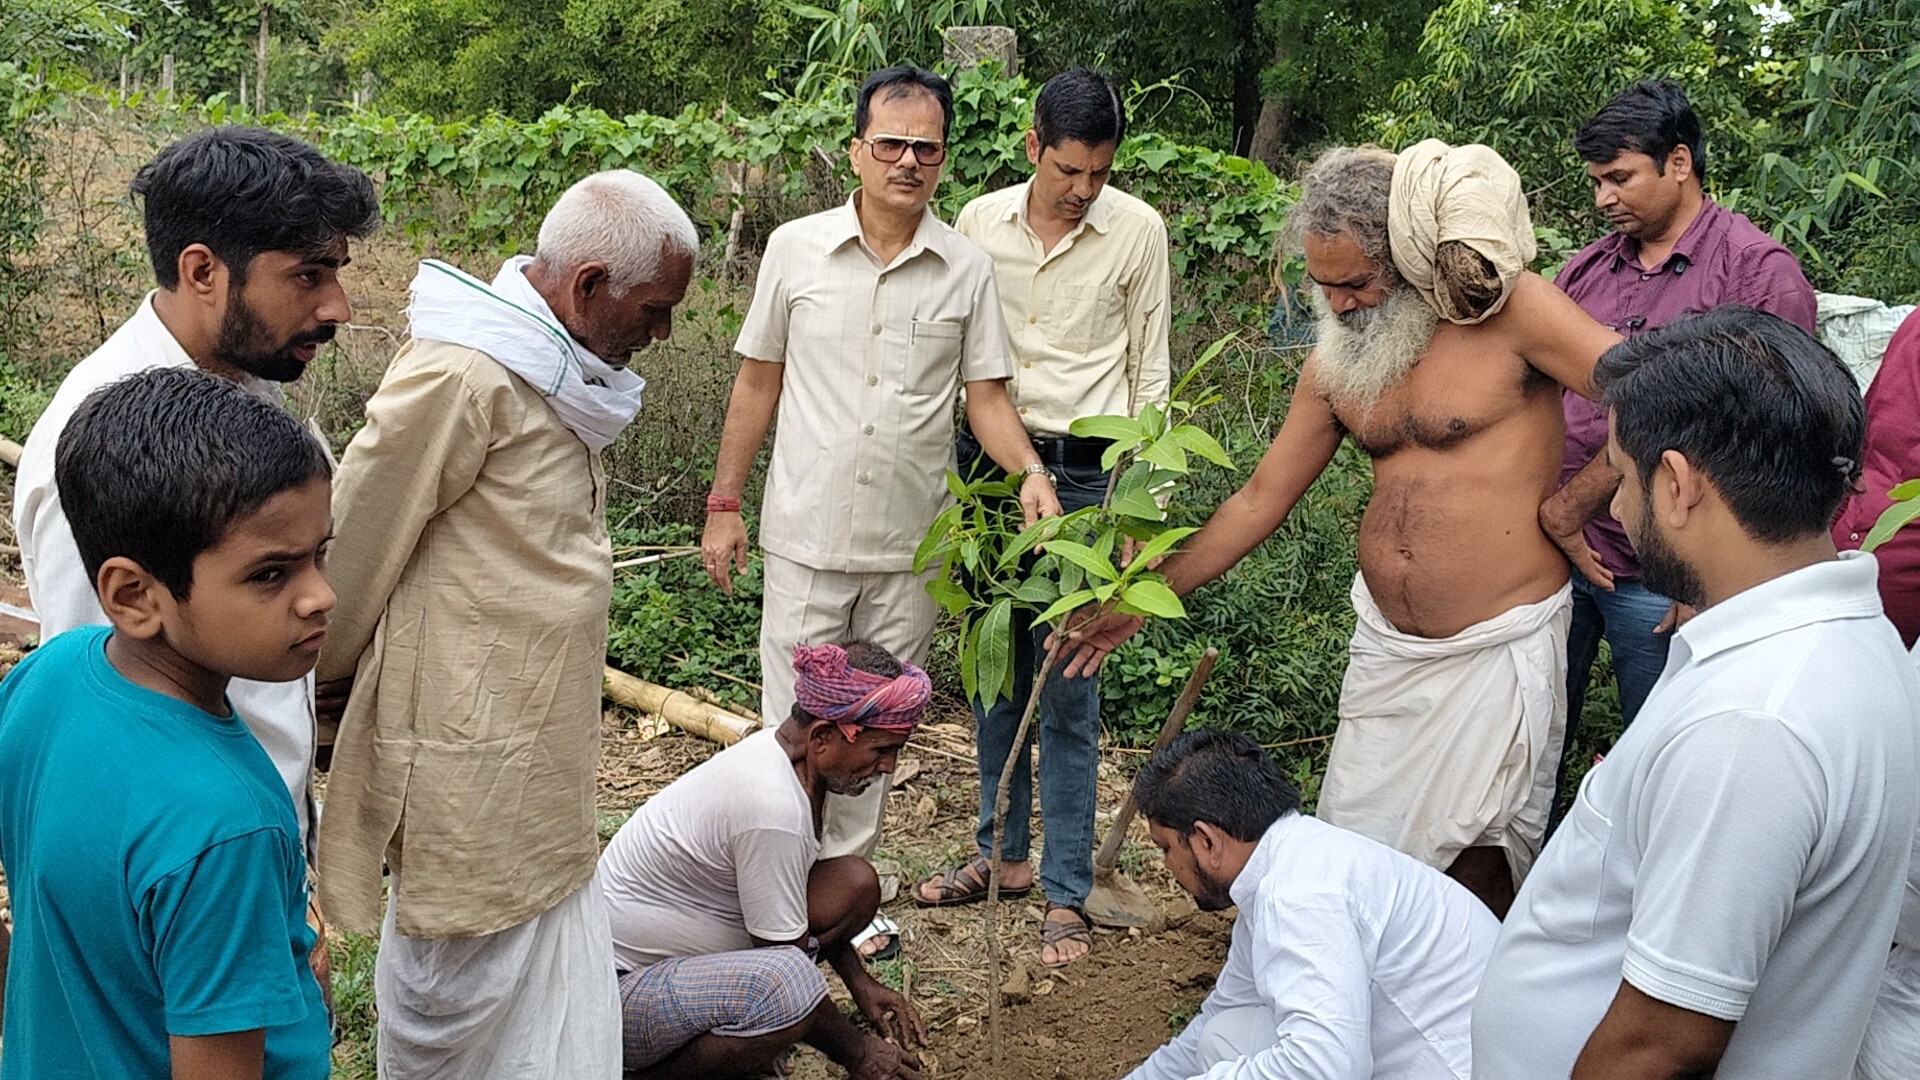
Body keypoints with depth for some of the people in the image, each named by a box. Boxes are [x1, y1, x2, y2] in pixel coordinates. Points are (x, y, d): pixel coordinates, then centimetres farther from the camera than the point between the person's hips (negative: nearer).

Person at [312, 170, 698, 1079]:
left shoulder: (550, 373, 9)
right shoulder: (460, 376, -21)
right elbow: (355, 543, -13)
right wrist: (329, 673, 3)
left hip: (530, 748, 9)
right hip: (469, 757, -9)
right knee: (461, 1003, 8)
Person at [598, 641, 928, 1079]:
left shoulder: (780, 748, -2)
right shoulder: (774, 808, -30)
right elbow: (791, 965, -20)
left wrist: (862, 984, 14)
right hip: (618, 988, -9)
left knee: (856, 883, -1)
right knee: (788, 989, -36)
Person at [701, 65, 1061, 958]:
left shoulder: (966, 270, 0)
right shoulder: (795, 249, -1)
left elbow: (986, 395, 2)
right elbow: (757, 381, 6)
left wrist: (1029, 470, -18)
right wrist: (724, 503, 5)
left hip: (911, 546, 1)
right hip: (806, 537, -1)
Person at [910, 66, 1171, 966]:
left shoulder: (1138, 231, -2)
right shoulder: (978, 223, 4)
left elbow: (1150, 372, 2)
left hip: (1080, 474, -3)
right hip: (983, 459, 3)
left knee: (1065, 689, -2)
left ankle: (1065, 893, 8)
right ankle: (1004, 854, 28)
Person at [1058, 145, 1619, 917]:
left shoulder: (1509, 311, -11)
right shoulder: (1335, 363, 7)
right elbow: (1261, 499, 12)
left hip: (1500, 646, -6)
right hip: (1386, 643, 6)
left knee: (1475, 868, -2)